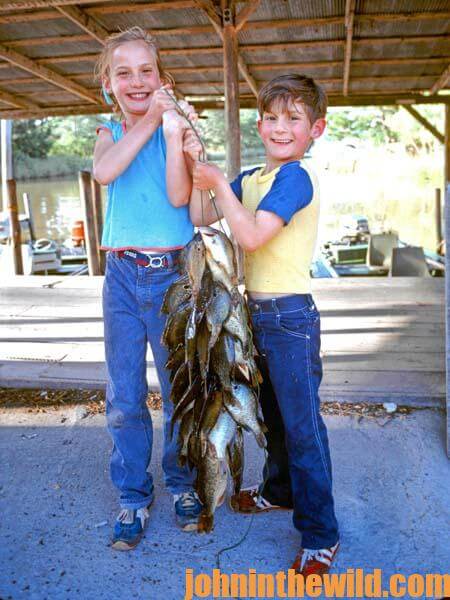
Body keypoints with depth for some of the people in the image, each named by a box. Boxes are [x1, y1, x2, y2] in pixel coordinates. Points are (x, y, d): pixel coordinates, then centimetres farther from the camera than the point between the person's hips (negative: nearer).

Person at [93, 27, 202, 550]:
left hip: (171, 274, -2)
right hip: (122, 276, 3)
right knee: (124, 398, 8)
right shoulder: (109, 134, 9)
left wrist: (173, 132, -21)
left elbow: (178, 196, -14)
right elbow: (103, 172, -15)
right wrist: (147, 120, -15)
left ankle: (182, 484, 31)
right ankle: (133, 497, 26)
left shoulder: (175, 127, 2)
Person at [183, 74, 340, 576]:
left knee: (302, 425, 1)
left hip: (290, 316, -8)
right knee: (273, 414, 23)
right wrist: (196, 166, 3)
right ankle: (279, 489, 46)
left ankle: (320, 535, 17)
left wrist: (219, 183, -16)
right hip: (258, 311, 9)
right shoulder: (250, 178, 10)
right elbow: (199, 218, 12)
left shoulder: (295, 177, -15)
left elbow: (251, 236, -25)